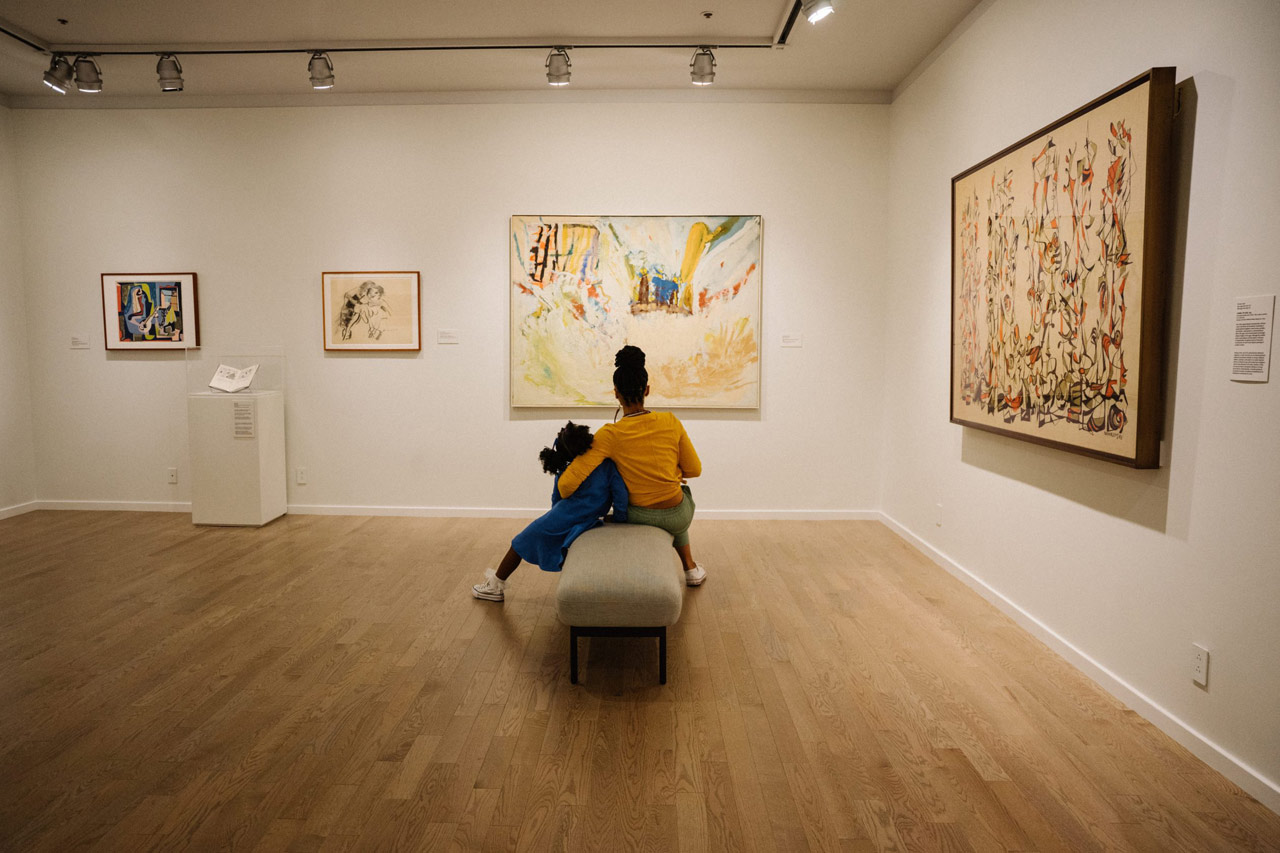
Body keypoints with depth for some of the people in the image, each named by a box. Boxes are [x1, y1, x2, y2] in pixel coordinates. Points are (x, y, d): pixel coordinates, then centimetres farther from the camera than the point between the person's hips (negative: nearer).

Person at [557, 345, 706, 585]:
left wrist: (565, 501, -1)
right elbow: (694, 469, -4)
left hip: (637, 517, 0)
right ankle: (690, 568, 45)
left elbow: (568, 483, -24)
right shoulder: (670, 422, -16)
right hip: (678, 518, 1)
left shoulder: (609, 435, -21)